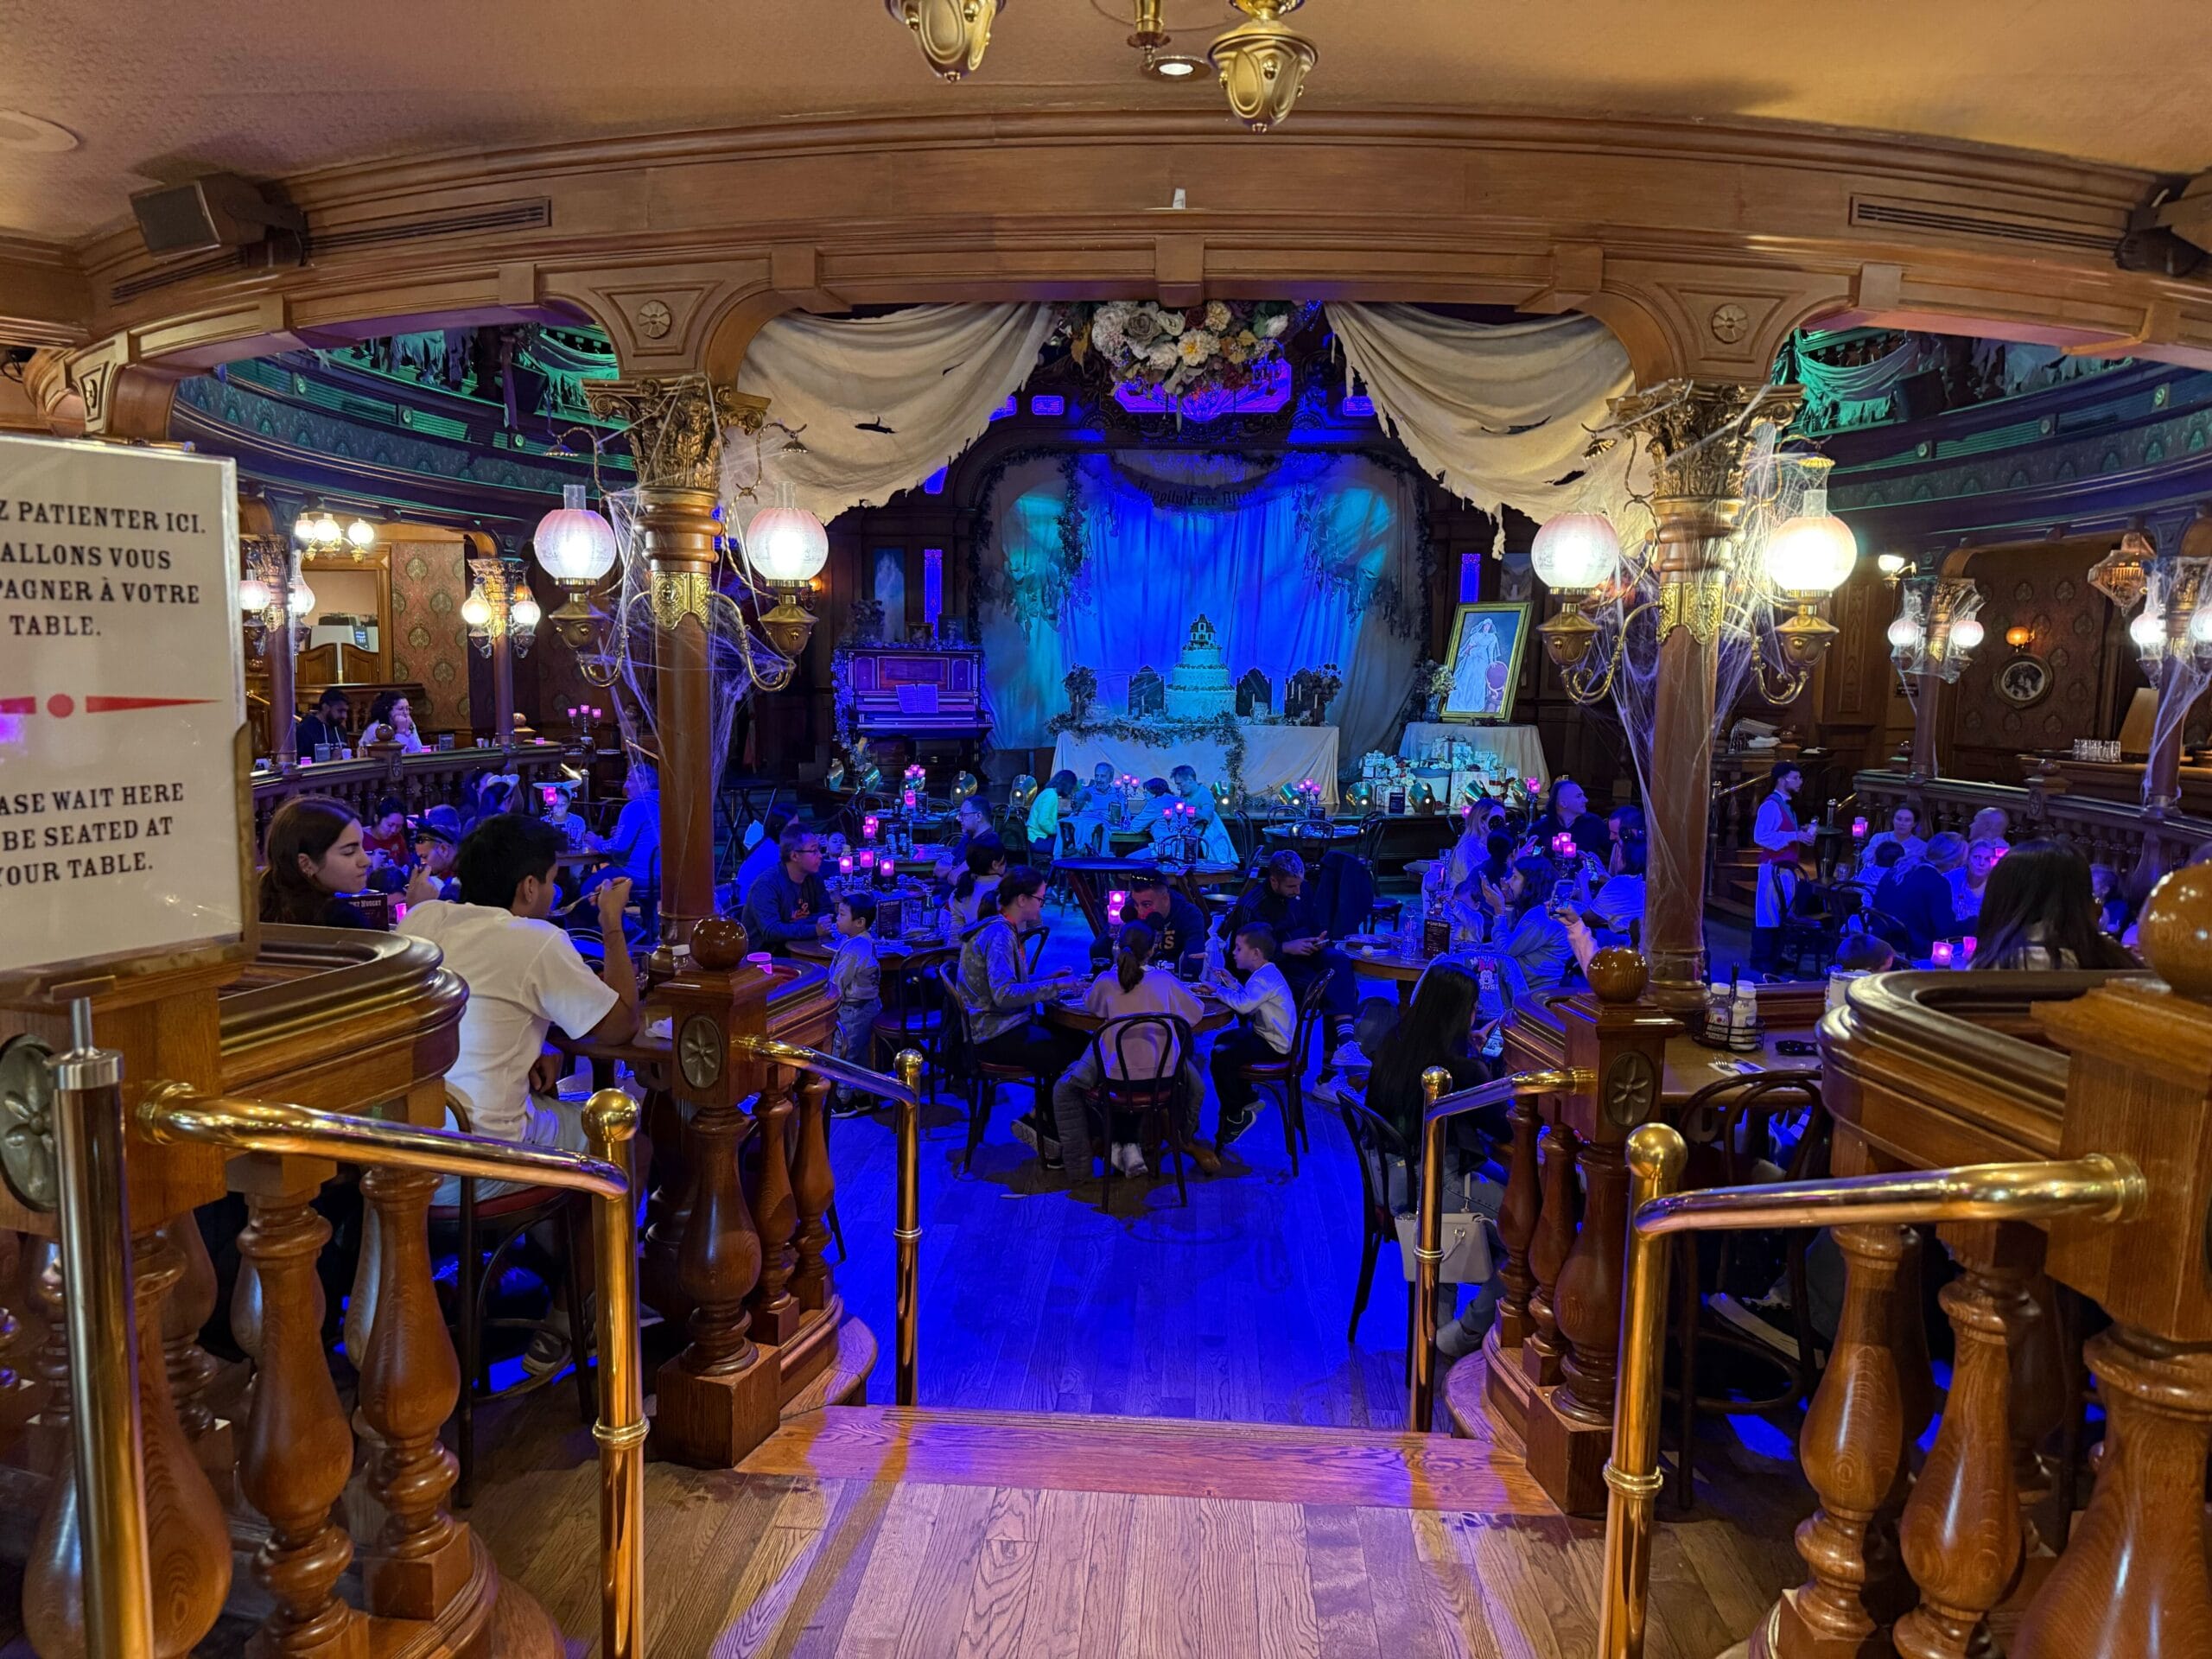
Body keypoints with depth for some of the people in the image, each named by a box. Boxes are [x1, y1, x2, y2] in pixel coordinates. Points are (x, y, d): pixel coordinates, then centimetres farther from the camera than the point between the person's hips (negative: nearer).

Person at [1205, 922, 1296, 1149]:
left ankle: (1236, 1115, -5)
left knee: (1221, 1056, -22)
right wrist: (1232, 983, 3)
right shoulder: (1265, 973, 11)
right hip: (1265, 1034, 12)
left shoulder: (1265, 979, -24)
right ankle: (1247, 1098, 36)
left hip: (1273, 1045, -12)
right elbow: (1249, 997, 14)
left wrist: (1218, 989, -23)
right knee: (1224, 1040, 28)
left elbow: (1244, 1004, -38)